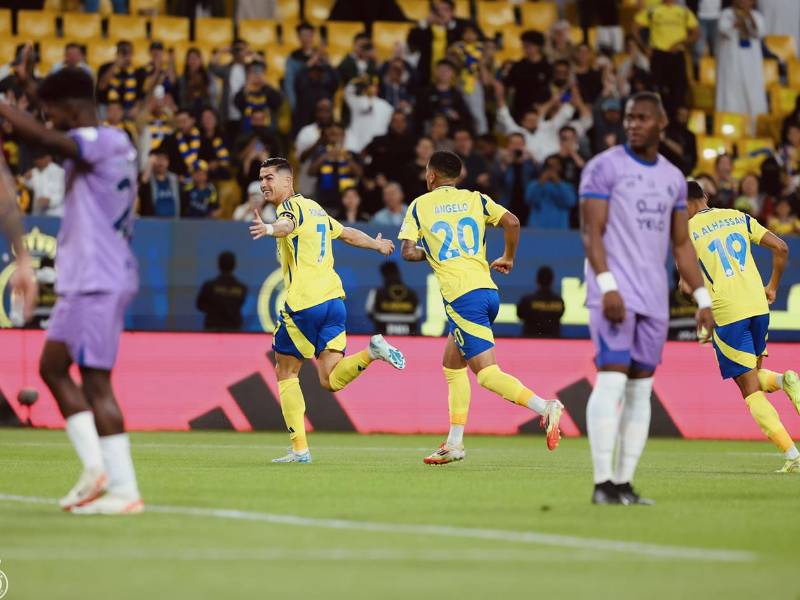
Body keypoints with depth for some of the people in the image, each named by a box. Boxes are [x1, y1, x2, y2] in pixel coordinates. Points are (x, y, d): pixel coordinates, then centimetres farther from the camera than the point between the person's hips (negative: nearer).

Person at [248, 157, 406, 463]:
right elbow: (348, 234, 35)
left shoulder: (292, 205, -5)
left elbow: (287, 225, -30)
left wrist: (270, 228, -54)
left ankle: (300, 448, 4)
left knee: (286, 372, 8)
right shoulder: (314, 208, 21)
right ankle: (372, 351, -19)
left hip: (303, 303, -7)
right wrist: (378, 245, 54)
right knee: (331, 380, 2)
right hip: (333, 300, 7)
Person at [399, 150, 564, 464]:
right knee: (452, 364, 20)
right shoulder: (475, 199, 13)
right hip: (487, 289, 6)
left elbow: (407, 252, -2)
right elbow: (512, 221, -2)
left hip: (461, 297, -6)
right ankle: (454, 443, 17)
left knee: (488, 373, -9)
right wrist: (508, 258, 14)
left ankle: (545, 408, -31)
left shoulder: (419, 206, 6)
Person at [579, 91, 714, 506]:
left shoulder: (673, 177, 15)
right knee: (612, 379, -13)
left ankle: (625, 483, 5)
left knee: (641, 389, 3)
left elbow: (681, 244, 18)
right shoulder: (605, 167, -3)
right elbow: (591, 231, -9)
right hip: (614, 293, -6)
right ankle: (603, 483, -13)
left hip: (654, 297, 6)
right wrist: (607, 286, -21)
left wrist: (703, 300, 12)